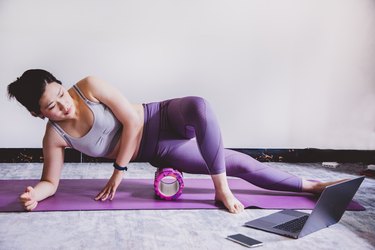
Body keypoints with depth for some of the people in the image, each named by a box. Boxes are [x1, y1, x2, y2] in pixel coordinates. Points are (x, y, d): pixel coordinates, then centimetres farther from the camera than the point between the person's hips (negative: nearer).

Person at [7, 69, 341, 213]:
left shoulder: (89, 86, -17)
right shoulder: (55, 137, -9)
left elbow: (132, 120, -17)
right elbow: (50, 182, 2)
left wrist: (119, 171, -13)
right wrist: (34, 194, -22)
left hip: (164, 117, -1)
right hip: (159, 153, 1)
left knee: (199, 106, -40)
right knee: (239, 164, -5)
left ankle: (222, 190, -24)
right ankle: (309, 185, 10)